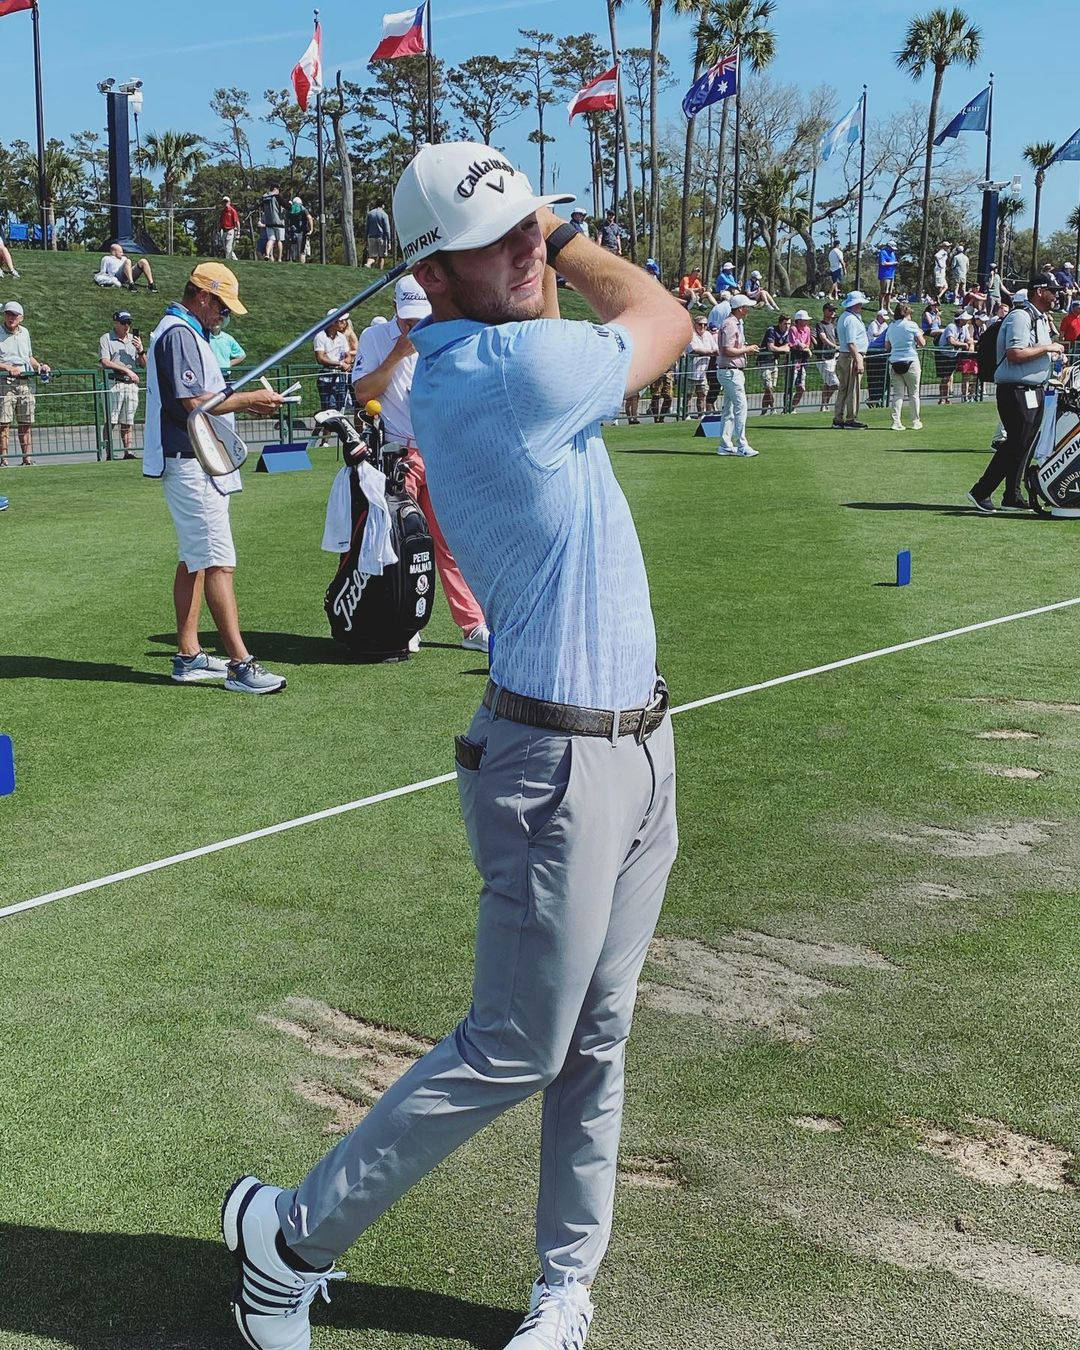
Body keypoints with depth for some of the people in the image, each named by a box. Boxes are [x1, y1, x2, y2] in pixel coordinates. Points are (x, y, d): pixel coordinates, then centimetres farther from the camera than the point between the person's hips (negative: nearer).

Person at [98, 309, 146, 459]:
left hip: (132, 385, 5)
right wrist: (127, 370, -12)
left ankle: (129, 452, 6)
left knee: (127, 423, 6)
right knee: (110, 421, -8)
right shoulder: (106, 339, 4)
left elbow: (144, 365, 17)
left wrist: (141, 350, -2)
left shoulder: (134, 339, 20)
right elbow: (105, 362, -9)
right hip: (114, 384, -5)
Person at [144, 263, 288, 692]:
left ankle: (188, 656, 18)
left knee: (194, 559, 13)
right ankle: (240, 665, -14)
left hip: (196, 465, 11)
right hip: (192, 465, -11)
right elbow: (194, 403, -22)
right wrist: (248, 398, -11)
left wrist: (246, 402, 10)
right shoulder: (180, 334, -14)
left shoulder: (186, 333, 20)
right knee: (217, 561, -13)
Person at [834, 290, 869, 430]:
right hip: (852, 357, -11)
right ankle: (851, 419, -4)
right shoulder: (852, 319, -15)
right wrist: (858, 360, -22)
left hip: (843, 357, 11)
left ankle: (838, 419, 16)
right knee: (853, 389, -6)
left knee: (843, 389, 13)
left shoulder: (842, 317, 17)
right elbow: (851, 343, -21)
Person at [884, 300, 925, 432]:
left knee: (897, 393, 3)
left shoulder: (890, 327, 7)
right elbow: (922, 343, -4)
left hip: (894, 362, 3)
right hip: (910, 361, -3)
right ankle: (917, 421, 12)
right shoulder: (911, 325, -5)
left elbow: (887, 347, 12)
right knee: (914, 393, 7)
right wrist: (920, 335, 15)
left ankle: (896, 421, -7)